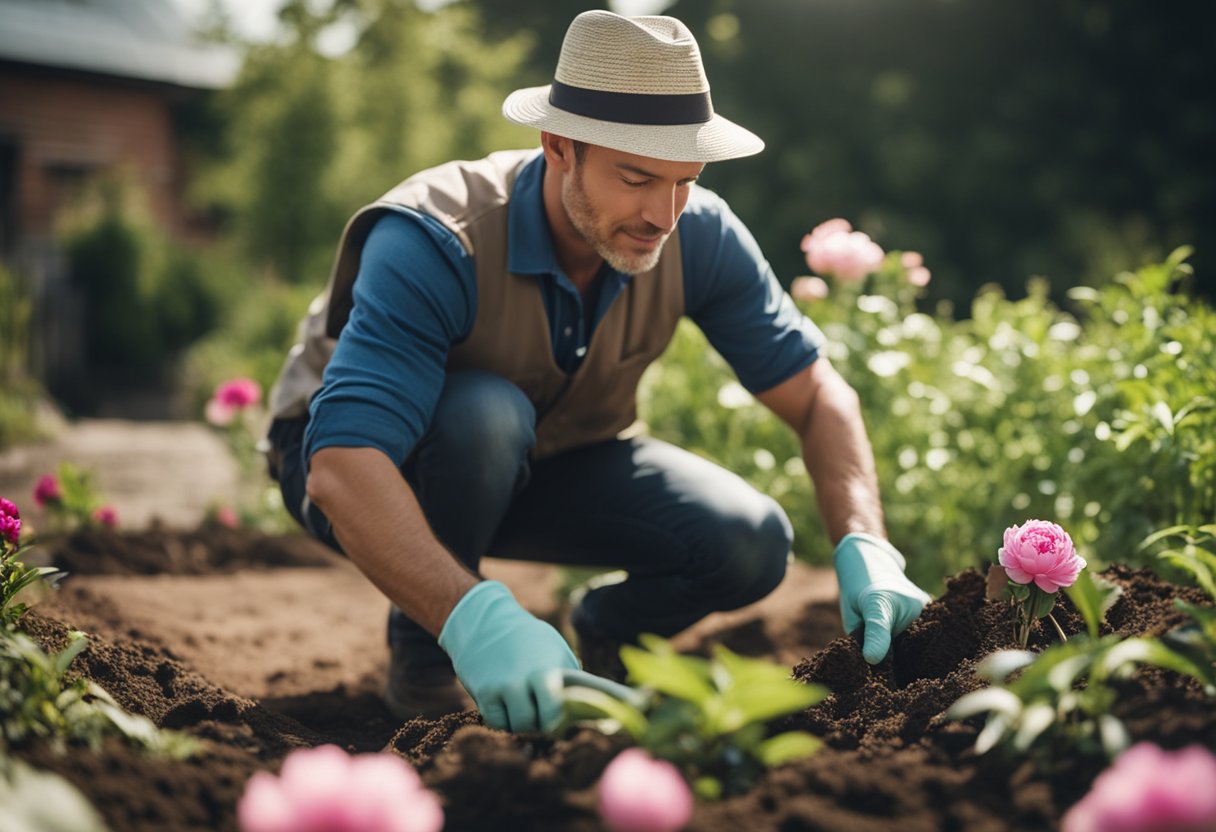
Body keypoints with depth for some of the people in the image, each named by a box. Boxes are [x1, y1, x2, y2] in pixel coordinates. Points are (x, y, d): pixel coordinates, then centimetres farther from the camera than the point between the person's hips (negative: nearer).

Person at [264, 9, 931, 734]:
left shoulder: (697, 236, -20)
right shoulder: (433, 245, -37)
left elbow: (815, 390, -13)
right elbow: (342, 467, -47)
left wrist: (865, 546, -31)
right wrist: (472, 618, -62)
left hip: (545, 464, 4)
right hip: (372, 463, -4)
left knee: (751, 544, -19)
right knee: (486, 412, -39)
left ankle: (606, 630, 13)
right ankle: (422, 649, -12)